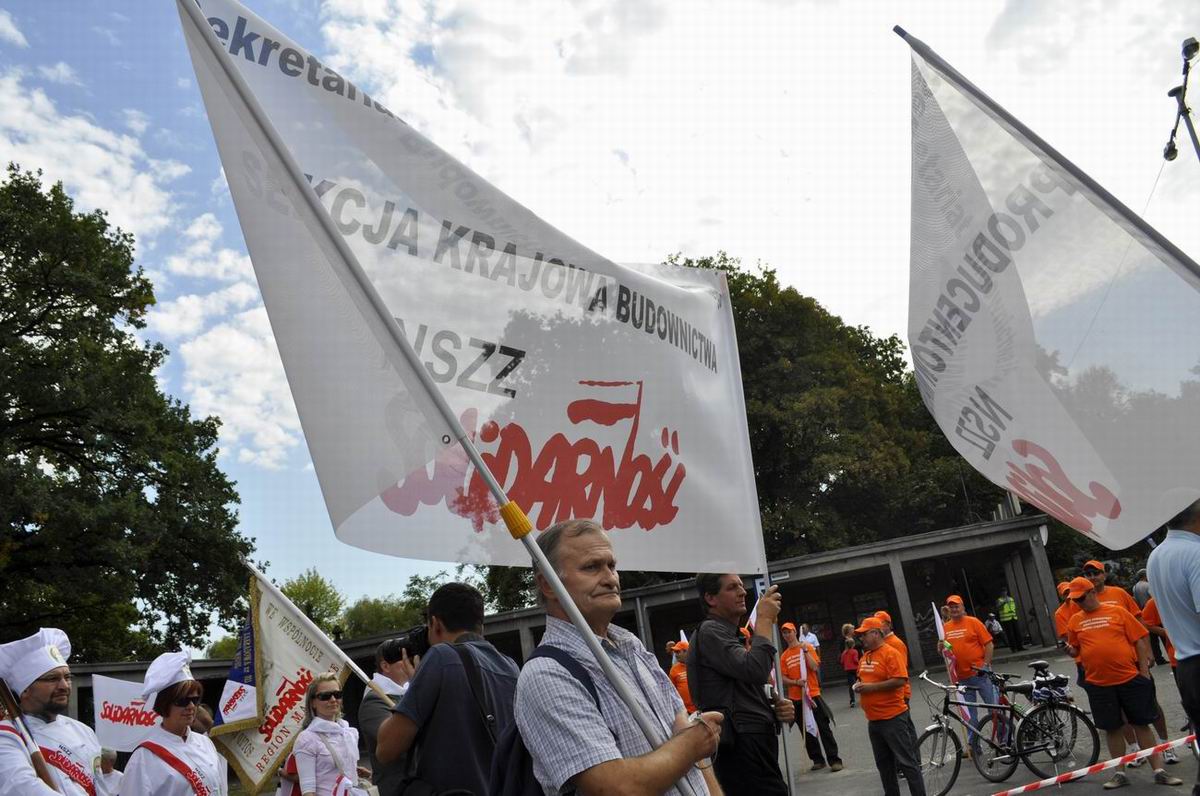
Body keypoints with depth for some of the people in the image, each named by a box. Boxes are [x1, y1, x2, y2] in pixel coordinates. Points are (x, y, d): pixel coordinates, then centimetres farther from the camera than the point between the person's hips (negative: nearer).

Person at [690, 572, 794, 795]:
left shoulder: (726, 634, 22)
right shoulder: (709, 631, -10)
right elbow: (756, 670, -23)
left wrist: (775, 708, 9)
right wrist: (764, 619, -12)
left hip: (752, 743, 10)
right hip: (743, 749, -10)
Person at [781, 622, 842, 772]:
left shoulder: (807, 647, 0)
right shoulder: (784, 656, 6)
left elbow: (815, 667, -11)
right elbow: (783, 679, 2)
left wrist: (805, 651, -15)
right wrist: (796, 682, -15)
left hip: (812, 693, -3)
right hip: (795, 698, 3)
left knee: (824, 728, -2)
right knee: (806, 731, 8)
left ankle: (834, 760, 3)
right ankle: (818, 760, 18)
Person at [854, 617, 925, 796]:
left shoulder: (890, 653, -13)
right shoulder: (865, 656, 12)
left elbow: (900, 680, -22)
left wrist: (872, 687, -20)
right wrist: (859, 685, 3)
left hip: (893, 718, -9)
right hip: (873, 719, 9)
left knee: (906, 761, -2)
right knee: (883, 763, 16)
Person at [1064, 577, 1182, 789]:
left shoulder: (1117, 612, -1)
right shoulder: (1075, 621, 6)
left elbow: (1139, 641, 0)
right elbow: (1076, 651, 14)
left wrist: (1144, 673, -4)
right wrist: (1070, 650, -9)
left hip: (1130, 678, -2)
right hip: (1099, 684, 2)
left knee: (1142, 724, 6)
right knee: (1112, 729, 9)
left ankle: (1159, 771, 15)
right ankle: (1121, 773, 20)